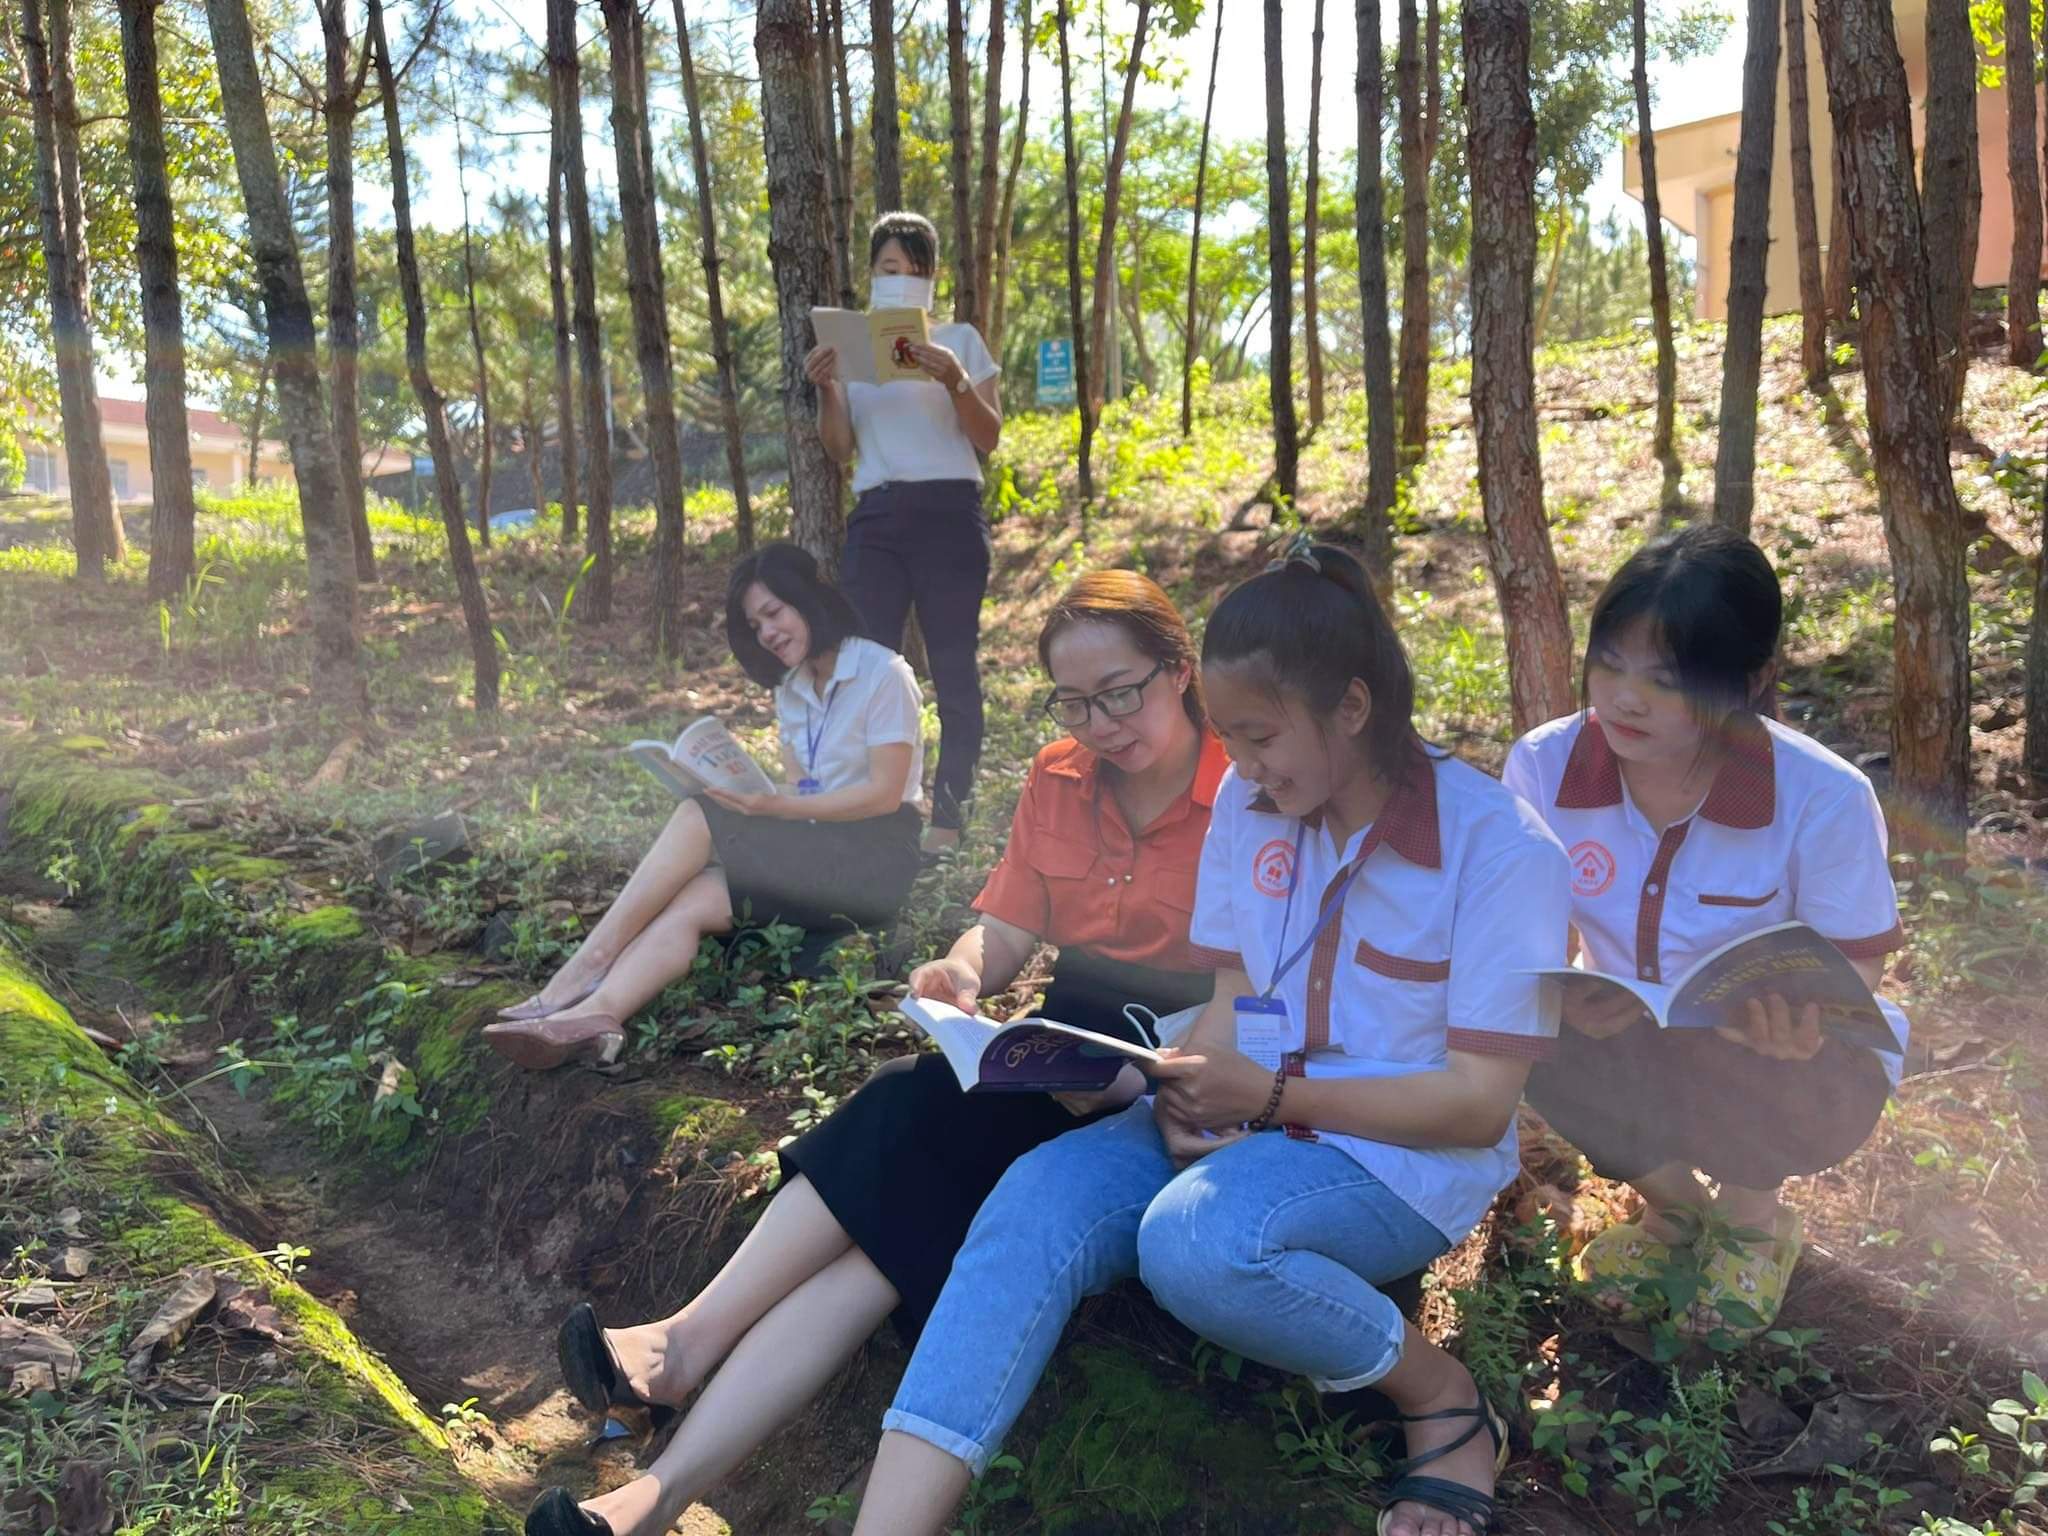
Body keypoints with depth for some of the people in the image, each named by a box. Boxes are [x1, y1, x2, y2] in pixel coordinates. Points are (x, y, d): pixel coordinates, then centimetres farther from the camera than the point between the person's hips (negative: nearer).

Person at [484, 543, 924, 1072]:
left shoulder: (884, 674, -7)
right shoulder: (791, 688, 17)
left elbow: (885, 794, -14)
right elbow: (800, 788, 12)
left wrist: (774, 807, -22)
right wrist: (745, 795, -10)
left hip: (875, 859, -7)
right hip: (815, 853, 7)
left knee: (699, 821, -23)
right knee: (688, 903, -23)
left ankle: (589, 963, -22)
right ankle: (592, 1012, -43)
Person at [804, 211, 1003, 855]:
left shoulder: (960, 340, 8)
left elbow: (989, 438, 1)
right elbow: (841, 450, 12)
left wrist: (955, 381, -15)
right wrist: (826, 390, -5)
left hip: (949, 514, -3)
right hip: (875, 518, 3)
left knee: (953, 667, -4)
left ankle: (948, 819, 2)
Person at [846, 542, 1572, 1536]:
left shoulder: (1498, 845, -15)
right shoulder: (1246, 803, 2)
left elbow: (1480, 1104, -13)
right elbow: (1234, 998, 8)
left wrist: (1270, 1094, -20)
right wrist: (1190, 1086, -14)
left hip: (1402, 1156, -5)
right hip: (1248, 1119, 5)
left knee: (1194, 1238, -35)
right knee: (1039, 1199, -24)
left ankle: (1444, 1400, -9)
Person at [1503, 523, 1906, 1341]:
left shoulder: (1824, 798, -25)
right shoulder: (1545, 766, -19)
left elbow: (1853, 972, -14)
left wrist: (1798, 1031, -38)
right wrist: (1561, 993, -33)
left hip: (1778, 1066, -1)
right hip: (1634, 1051, 2)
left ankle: (1753, 1214, 6)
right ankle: (1672, 1202, 5)